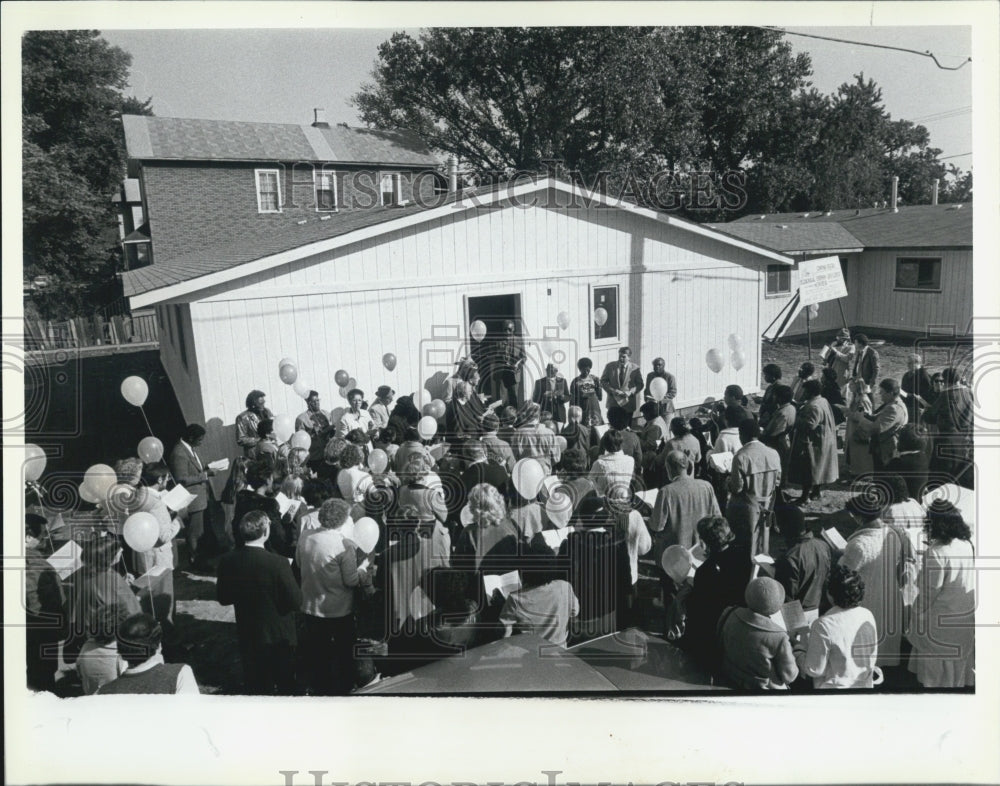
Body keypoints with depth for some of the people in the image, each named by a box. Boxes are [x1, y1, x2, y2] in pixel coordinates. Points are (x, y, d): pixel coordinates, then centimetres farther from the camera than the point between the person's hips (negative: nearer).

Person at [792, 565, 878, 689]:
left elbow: (814, 670, -18)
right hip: (865, 685, 6)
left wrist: (798, 649, -2)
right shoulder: (868, 616, -6)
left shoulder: (823, 625, -24)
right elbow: (872, 656, 8)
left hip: (836, 686, -6)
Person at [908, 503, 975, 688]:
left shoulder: (937, 552, -26)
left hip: (942, 623, -7)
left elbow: (930, 591, -20)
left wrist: (918, 616, -6)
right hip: (968, 618, 7)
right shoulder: (968, 544, -4)